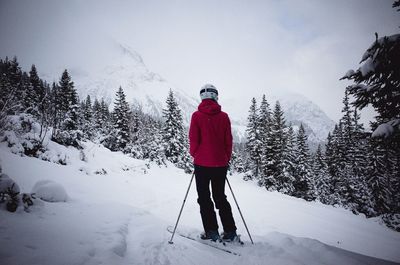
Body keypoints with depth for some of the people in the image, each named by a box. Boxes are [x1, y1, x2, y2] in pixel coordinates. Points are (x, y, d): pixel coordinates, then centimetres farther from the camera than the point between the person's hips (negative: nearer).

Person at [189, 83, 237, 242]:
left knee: (204, 198, 9)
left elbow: (193, 139, -7)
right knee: (220, 197, 15)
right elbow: (228, 141, 3)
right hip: (220, 164, 3)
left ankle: (211, 231, 10)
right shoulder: (224, 116, -1)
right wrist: (227, 159, 14)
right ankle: (230, 231, 18)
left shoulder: (197, 115, -7)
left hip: (202, 163, -3)